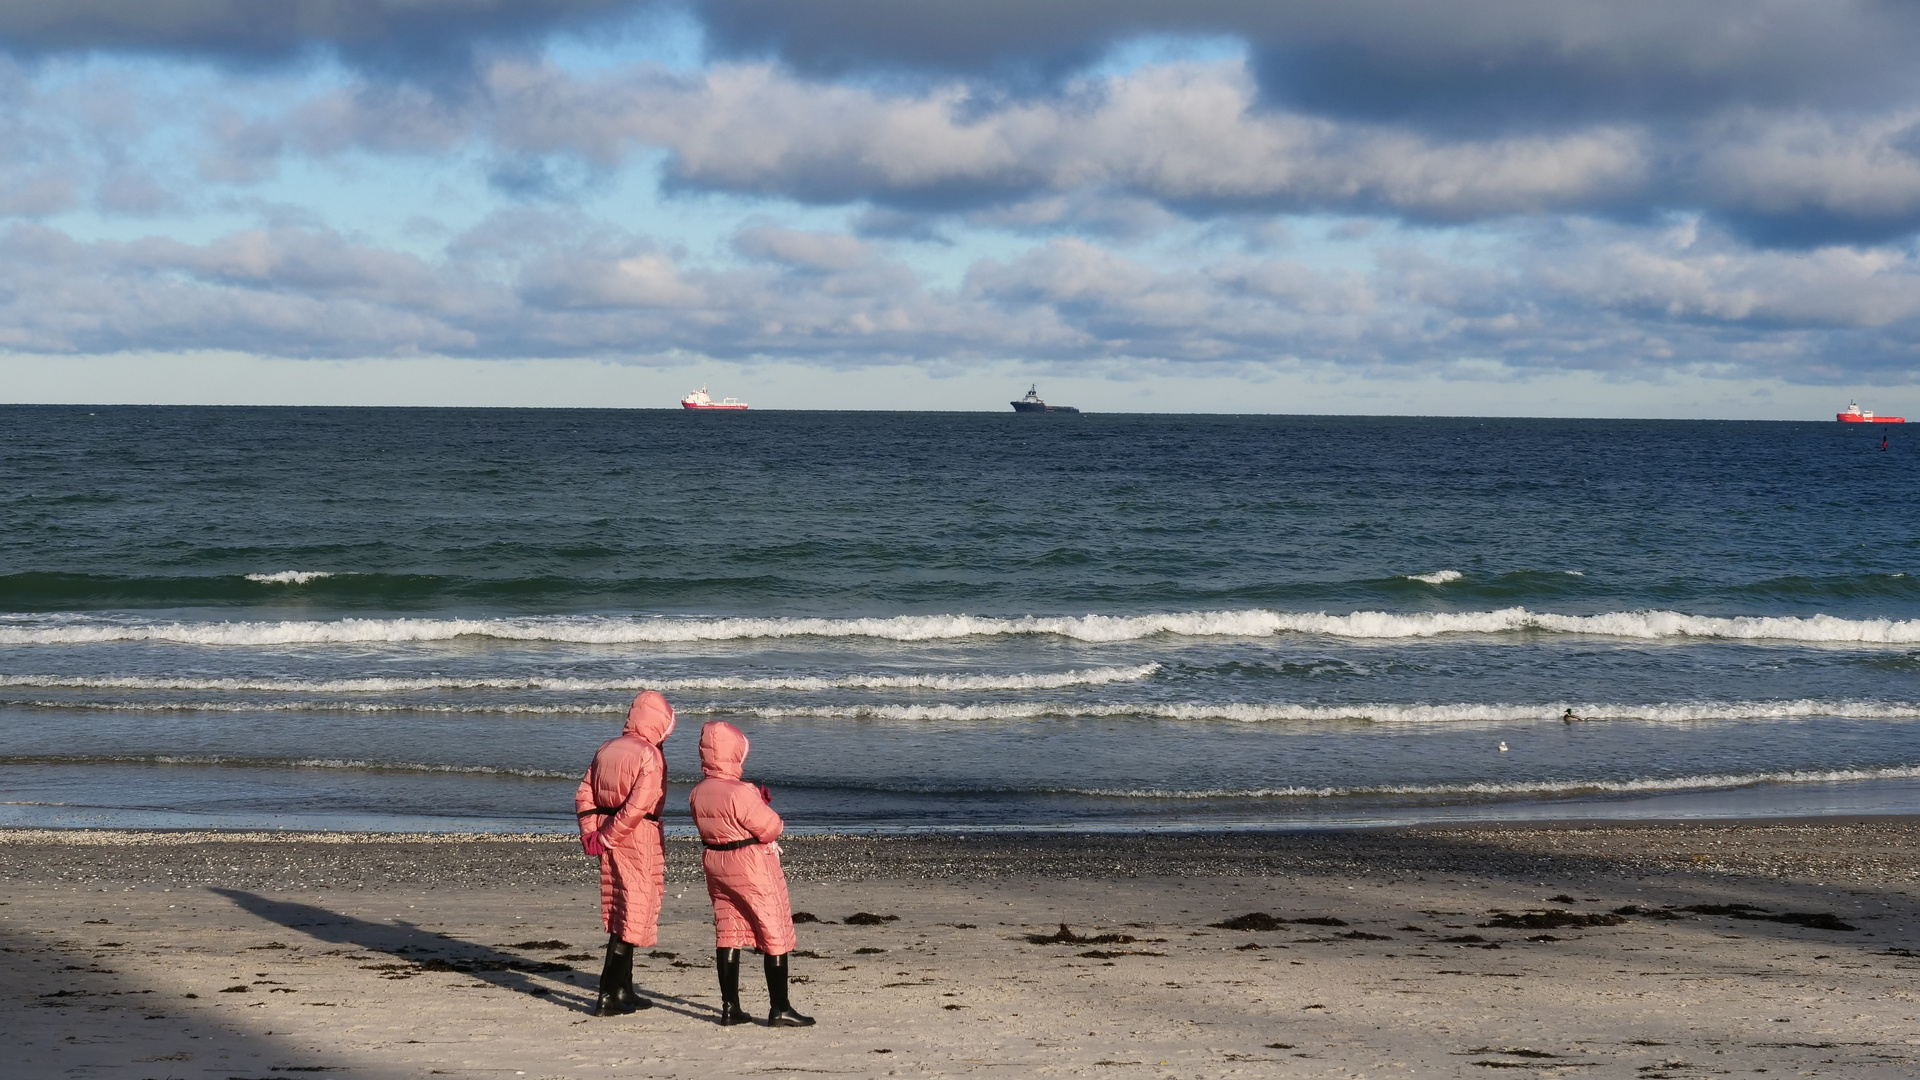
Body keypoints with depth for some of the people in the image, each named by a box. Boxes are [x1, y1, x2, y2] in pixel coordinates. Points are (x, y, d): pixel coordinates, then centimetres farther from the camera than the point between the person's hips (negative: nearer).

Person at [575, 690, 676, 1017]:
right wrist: (607, 839, -16)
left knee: (620, 912, 17)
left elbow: (584, 795, 8)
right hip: (638, 839, -8)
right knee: (635, 914, -1)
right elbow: (637, 806, -22)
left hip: (611, 838, 8)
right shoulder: (649, 756, -14)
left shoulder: (606, 750, 10)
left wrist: (591, 832, 1)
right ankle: (607, 996, -5)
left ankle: (623, 989, 25)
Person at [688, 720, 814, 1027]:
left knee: (728, 933, 14)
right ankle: (779, 1009, 3)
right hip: (753, 869, -7)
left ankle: (730, 1007, 16)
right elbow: (771, 829, -18)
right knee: (775, 936, 2)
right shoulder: (741, 794, -25)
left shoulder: (698, 793, -1)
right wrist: (765, 806, 3)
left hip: (716, 864, 7)